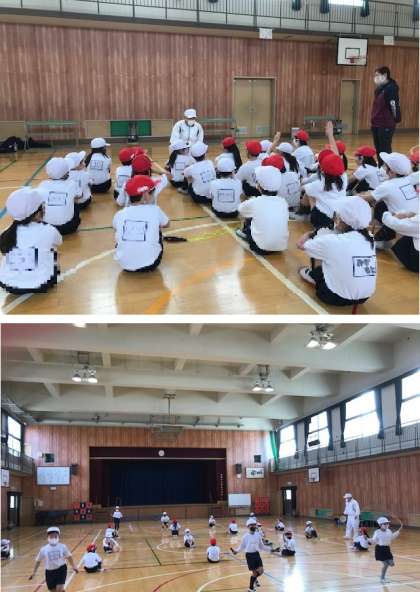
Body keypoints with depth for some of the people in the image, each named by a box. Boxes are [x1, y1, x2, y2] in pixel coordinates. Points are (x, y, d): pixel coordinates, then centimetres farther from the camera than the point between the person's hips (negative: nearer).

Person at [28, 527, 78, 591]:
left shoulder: (62, 547, -9)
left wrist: (73, 566, 5)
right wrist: (34, 572, 4)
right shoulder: (44, 549, -9)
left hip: (61, 570, -2)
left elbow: (69, 557, 4)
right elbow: (38, 561, 3)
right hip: (50, 571, 2)